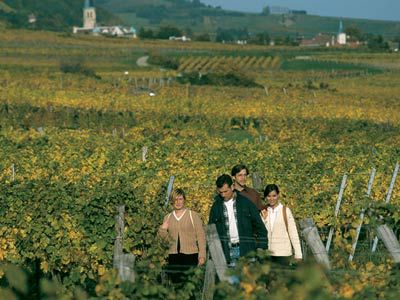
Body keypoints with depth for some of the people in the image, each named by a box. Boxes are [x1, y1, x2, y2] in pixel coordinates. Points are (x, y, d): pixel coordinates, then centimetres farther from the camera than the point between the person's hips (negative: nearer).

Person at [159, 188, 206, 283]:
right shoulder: (168, 218, 14)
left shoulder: (193, 215, 2)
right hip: (174, 256, 4)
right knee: (175, 282, 0)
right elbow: (163, 238, 21)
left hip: (190, 255, -4)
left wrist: (202, 255, -7)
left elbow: (201, 236, 0)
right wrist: (162, 229, 0)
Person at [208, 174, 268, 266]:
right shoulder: (216, 206, 8)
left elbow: (259, 226, 5)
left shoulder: (245, 203, 3)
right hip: (227, 251, 1)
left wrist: (262, 248, -2)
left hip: (247, 250, -1)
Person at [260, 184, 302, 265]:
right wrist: (263, 218, -5)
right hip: (268, 253, 3)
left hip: (283, 253, -3)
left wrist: (298, 254, -7)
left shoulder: (285, 211, -1)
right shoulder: (264, 212, 9)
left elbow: (293, 233, -3)